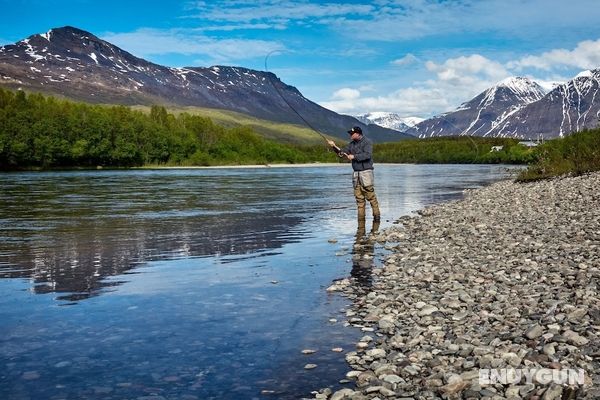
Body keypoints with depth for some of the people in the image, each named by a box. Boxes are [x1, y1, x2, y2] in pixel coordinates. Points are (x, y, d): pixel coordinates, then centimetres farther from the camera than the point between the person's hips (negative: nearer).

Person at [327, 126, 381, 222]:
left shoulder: (367, 142, -8)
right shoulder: (352, 143, 14)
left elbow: (367, 155, -22)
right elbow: (343, 152, 14)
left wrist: (354, 156, -19)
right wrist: (334, 146, -1)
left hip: (366, 172, -7)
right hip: (356, 173, 7)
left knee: (370, 195, -8)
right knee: (359, 196, 5)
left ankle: (377, 215, -2)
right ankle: (361, 216, 8)